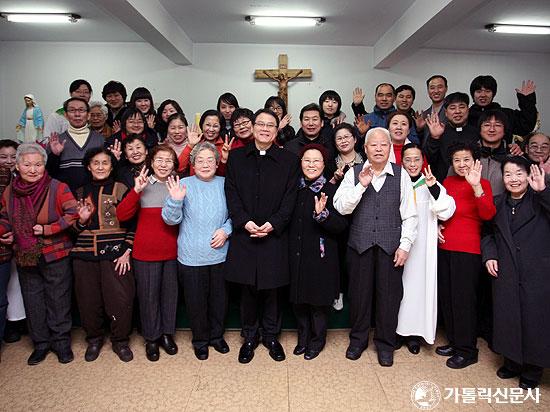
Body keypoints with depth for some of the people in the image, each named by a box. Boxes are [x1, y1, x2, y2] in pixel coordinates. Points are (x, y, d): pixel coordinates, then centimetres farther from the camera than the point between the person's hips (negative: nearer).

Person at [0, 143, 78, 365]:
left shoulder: (58, 188, -13)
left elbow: (72, 215, -17)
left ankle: (61, 342, 24)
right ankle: (41, 343, 32)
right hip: (25, 257, 5)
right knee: (33, 303, 15)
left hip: (55, 256, -4)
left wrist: (47, 229, -21)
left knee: (58, 301, 7)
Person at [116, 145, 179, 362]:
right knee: (148, 295, 8)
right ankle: (151, 338, 26)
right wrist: (136, 191, -20)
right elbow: (121, 215, -10)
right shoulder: (142, 186, -2)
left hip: (172, 250, 2)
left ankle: (167, 334, 30)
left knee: (170, 293, 12)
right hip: (146, 251, -2)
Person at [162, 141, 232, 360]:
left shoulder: (225, 184, 1)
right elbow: (171, 219, -9)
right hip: (191, 256, -2)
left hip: (219, 254, 2)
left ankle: (217, 336, 39)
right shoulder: (184, 184, -6)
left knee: (219, 299, 15)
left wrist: (226, 230, -8)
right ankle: (200, 340, 34)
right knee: (196, 301, 10)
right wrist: (175, 200, -27)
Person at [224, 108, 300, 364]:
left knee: (271, 288, 8)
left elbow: (290, 198, -2)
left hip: (274, 235, -1)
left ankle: (271, 335, 28)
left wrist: (272, 224, -14)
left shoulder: (289, 160, 4)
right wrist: (245, 221, -12)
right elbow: (231, 193, 1)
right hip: (244, 234, 1)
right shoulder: (236, 157, 8)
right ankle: (250, 336, 27)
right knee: (248, 289, 9)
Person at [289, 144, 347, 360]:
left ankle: (317, 340, 31)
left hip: (321, 256, -4)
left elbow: (341, 225, -14)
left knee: (319, 300, 10)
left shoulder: (332, 190, -9)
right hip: (296, 254, 4)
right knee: (298, 299, 14)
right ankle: (303, 337, 35)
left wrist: (323, 214, -29)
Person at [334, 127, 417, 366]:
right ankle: (358, 339, 29)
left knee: (389, 294, 7)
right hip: (360, 243, 0)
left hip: (390, 245, 0)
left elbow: (409, 214, 3)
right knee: (359, 293, 9)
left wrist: (405, 245, -3)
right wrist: (361, 185, -16)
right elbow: (341, 207, -6)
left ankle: (385, 344, 27)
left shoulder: (401, 175, 3)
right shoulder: (354, 174, 2)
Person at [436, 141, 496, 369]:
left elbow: (487, 215, -20)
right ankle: (454, 342, 28)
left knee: (463, 298, -1)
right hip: (444, 246, 6)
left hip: (467, 249, -6)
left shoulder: (482, 184, -5)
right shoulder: (448, 182, 9)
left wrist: (476, 186, -29)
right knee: (446, 296, 12)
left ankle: (467, 350, 14)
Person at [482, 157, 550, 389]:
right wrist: (489, 255, 2)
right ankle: (512, 363, 32)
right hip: (505, 274, 4)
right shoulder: (497, 204, 11)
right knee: (507, 320, 12)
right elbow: (488, 233, 16)